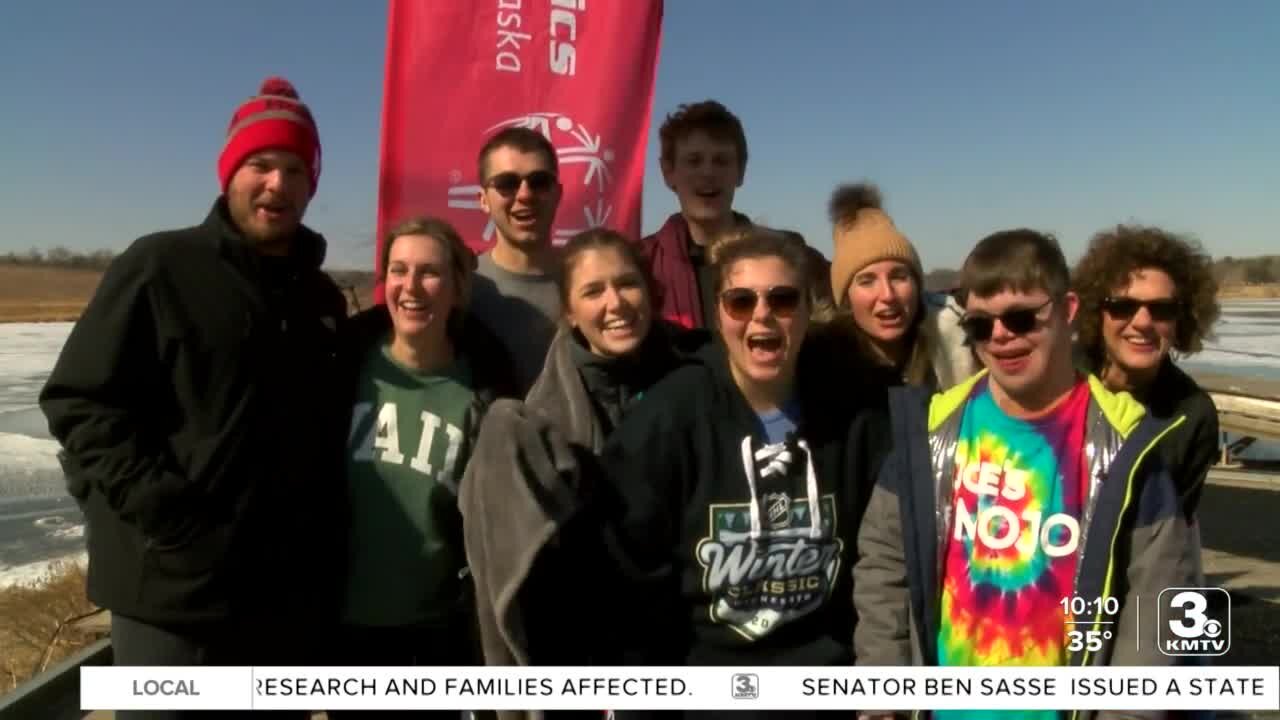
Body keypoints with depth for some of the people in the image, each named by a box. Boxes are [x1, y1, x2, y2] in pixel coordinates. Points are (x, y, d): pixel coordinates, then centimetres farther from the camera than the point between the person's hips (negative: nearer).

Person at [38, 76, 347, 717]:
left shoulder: (321, 297, 11)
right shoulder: (160, 267, -5)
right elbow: (81, 403, -9)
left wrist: (327, 511, 5)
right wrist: (159, 508, -17)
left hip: (287, 591, 5)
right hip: (177, 586, -5)